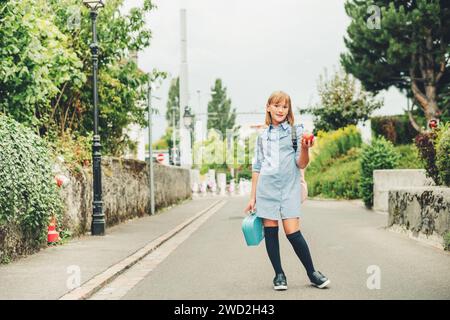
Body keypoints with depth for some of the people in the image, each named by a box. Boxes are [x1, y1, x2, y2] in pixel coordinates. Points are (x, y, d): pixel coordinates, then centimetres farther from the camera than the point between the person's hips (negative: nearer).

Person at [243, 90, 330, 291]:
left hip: (289, 187, -3)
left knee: (292, 232, -10)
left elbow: (301, 164, -2)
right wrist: (253, 197, 12)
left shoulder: (296, 131, 4)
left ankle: (312, 273, 6)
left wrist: (305, 149, -23)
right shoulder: (262, 136, 13)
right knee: (270, 230, 1)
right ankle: (279, 274, 14)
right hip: (266, 187, 3)